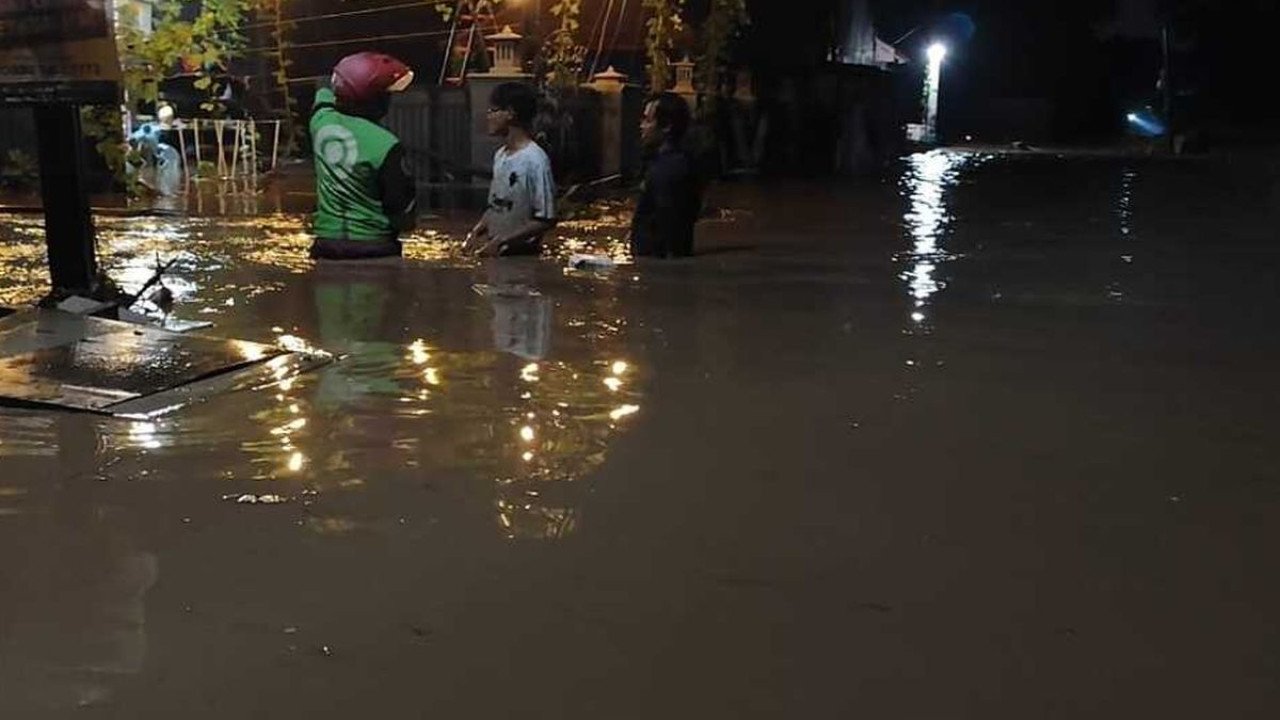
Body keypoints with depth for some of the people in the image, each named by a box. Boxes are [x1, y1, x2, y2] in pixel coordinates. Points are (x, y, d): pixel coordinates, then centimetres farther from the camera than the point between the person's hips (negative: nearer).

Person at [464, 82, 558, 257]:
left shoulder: (534, 160, -18)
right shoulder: (500, 156, 8)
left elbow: (546, 220, -19)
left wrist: (501, 241, -20)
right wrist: (477, 231, 1)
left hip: (521, 256, -8)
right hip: (493, 253, 8)